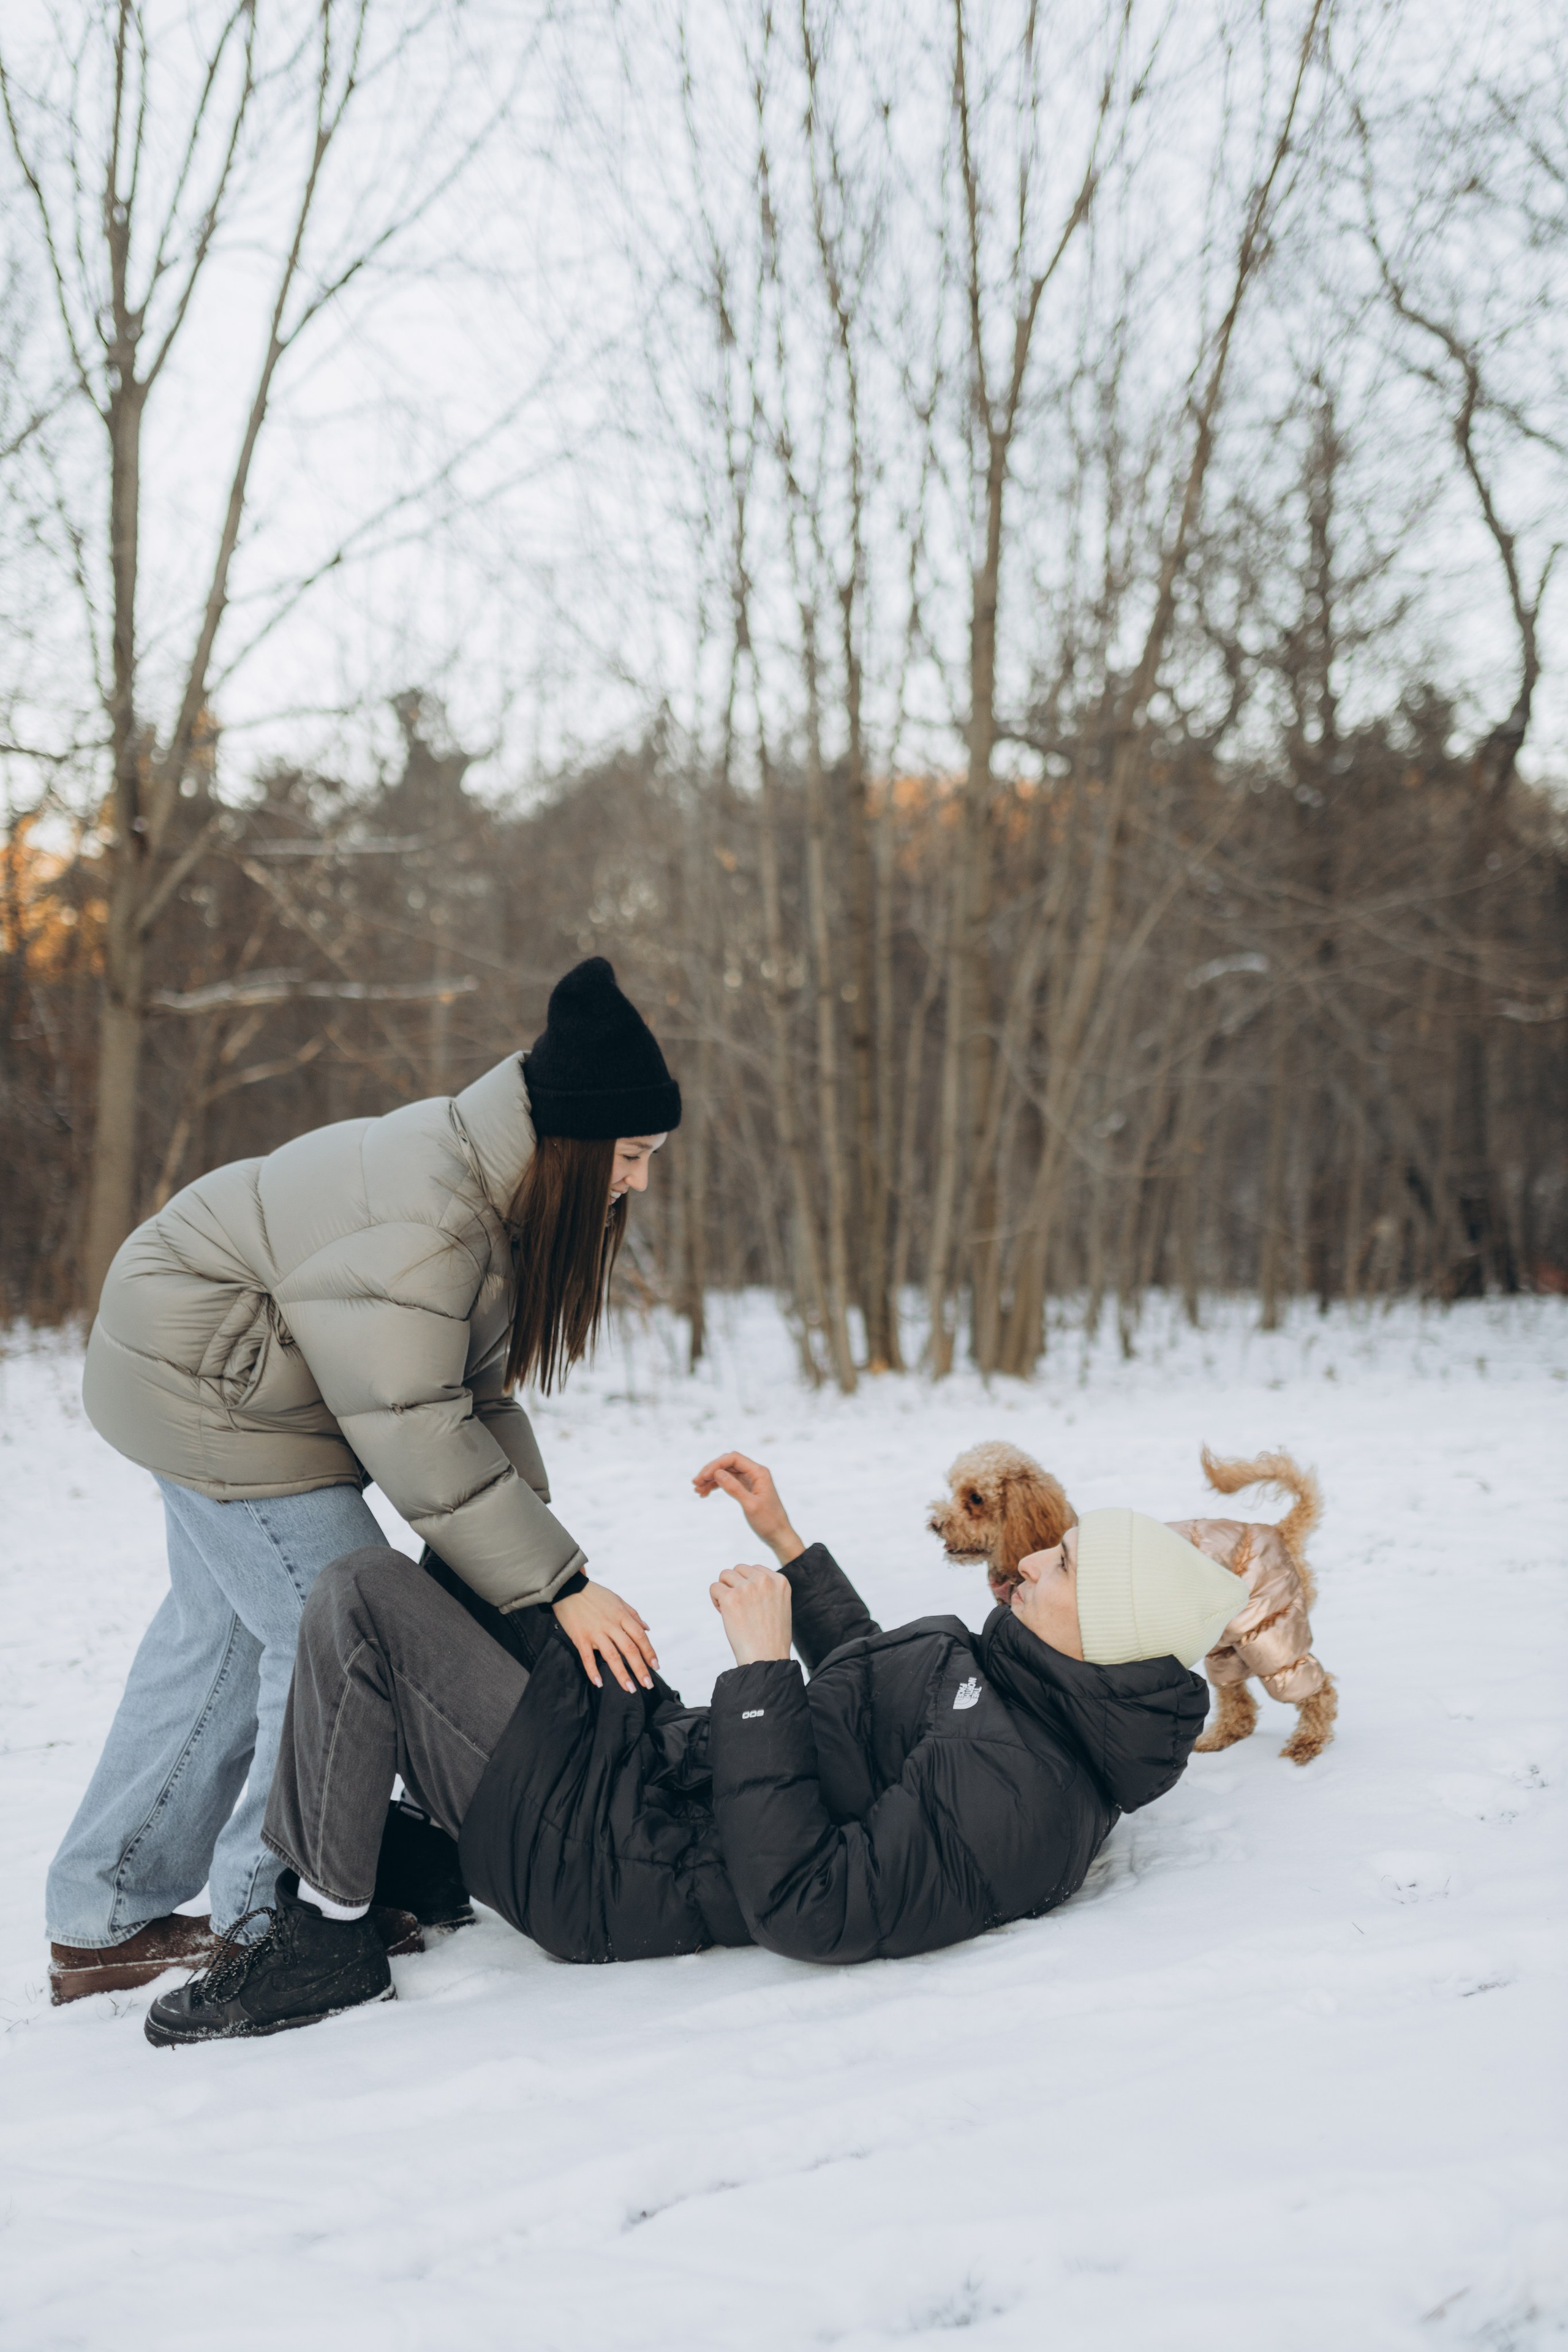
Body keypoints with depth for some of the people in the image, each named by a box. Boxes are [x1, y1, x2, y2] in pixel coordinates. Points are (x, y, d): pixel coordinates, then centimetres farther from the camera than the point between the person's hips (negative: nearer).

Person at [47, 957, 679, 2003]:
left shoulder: (489, 1187, -1)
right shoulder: (415, 1224, -34)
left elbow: (476, 1386, 4)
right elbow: (416, 1435, -34)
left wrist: (533, 1541, -5)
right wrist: (558, 1584, -31)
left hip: (214, 1384, 11)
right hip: (209, 1388, -11)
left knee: (221, 1634, 17)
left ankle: (101, 1927, 28)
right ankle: (277, 1926, 8)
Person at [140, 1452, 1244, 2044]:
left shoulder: (1009, 1792, -29)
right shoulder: (1049, 1706, 3)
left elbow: (804, 1906, -32)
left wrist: (762, 1669, -28)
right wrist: (787, 1540, 18)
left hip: (606, 1856, -10)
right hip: (660, 1757, 10)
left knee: (363, 1599, -13)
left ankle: (324, 1937, 0)